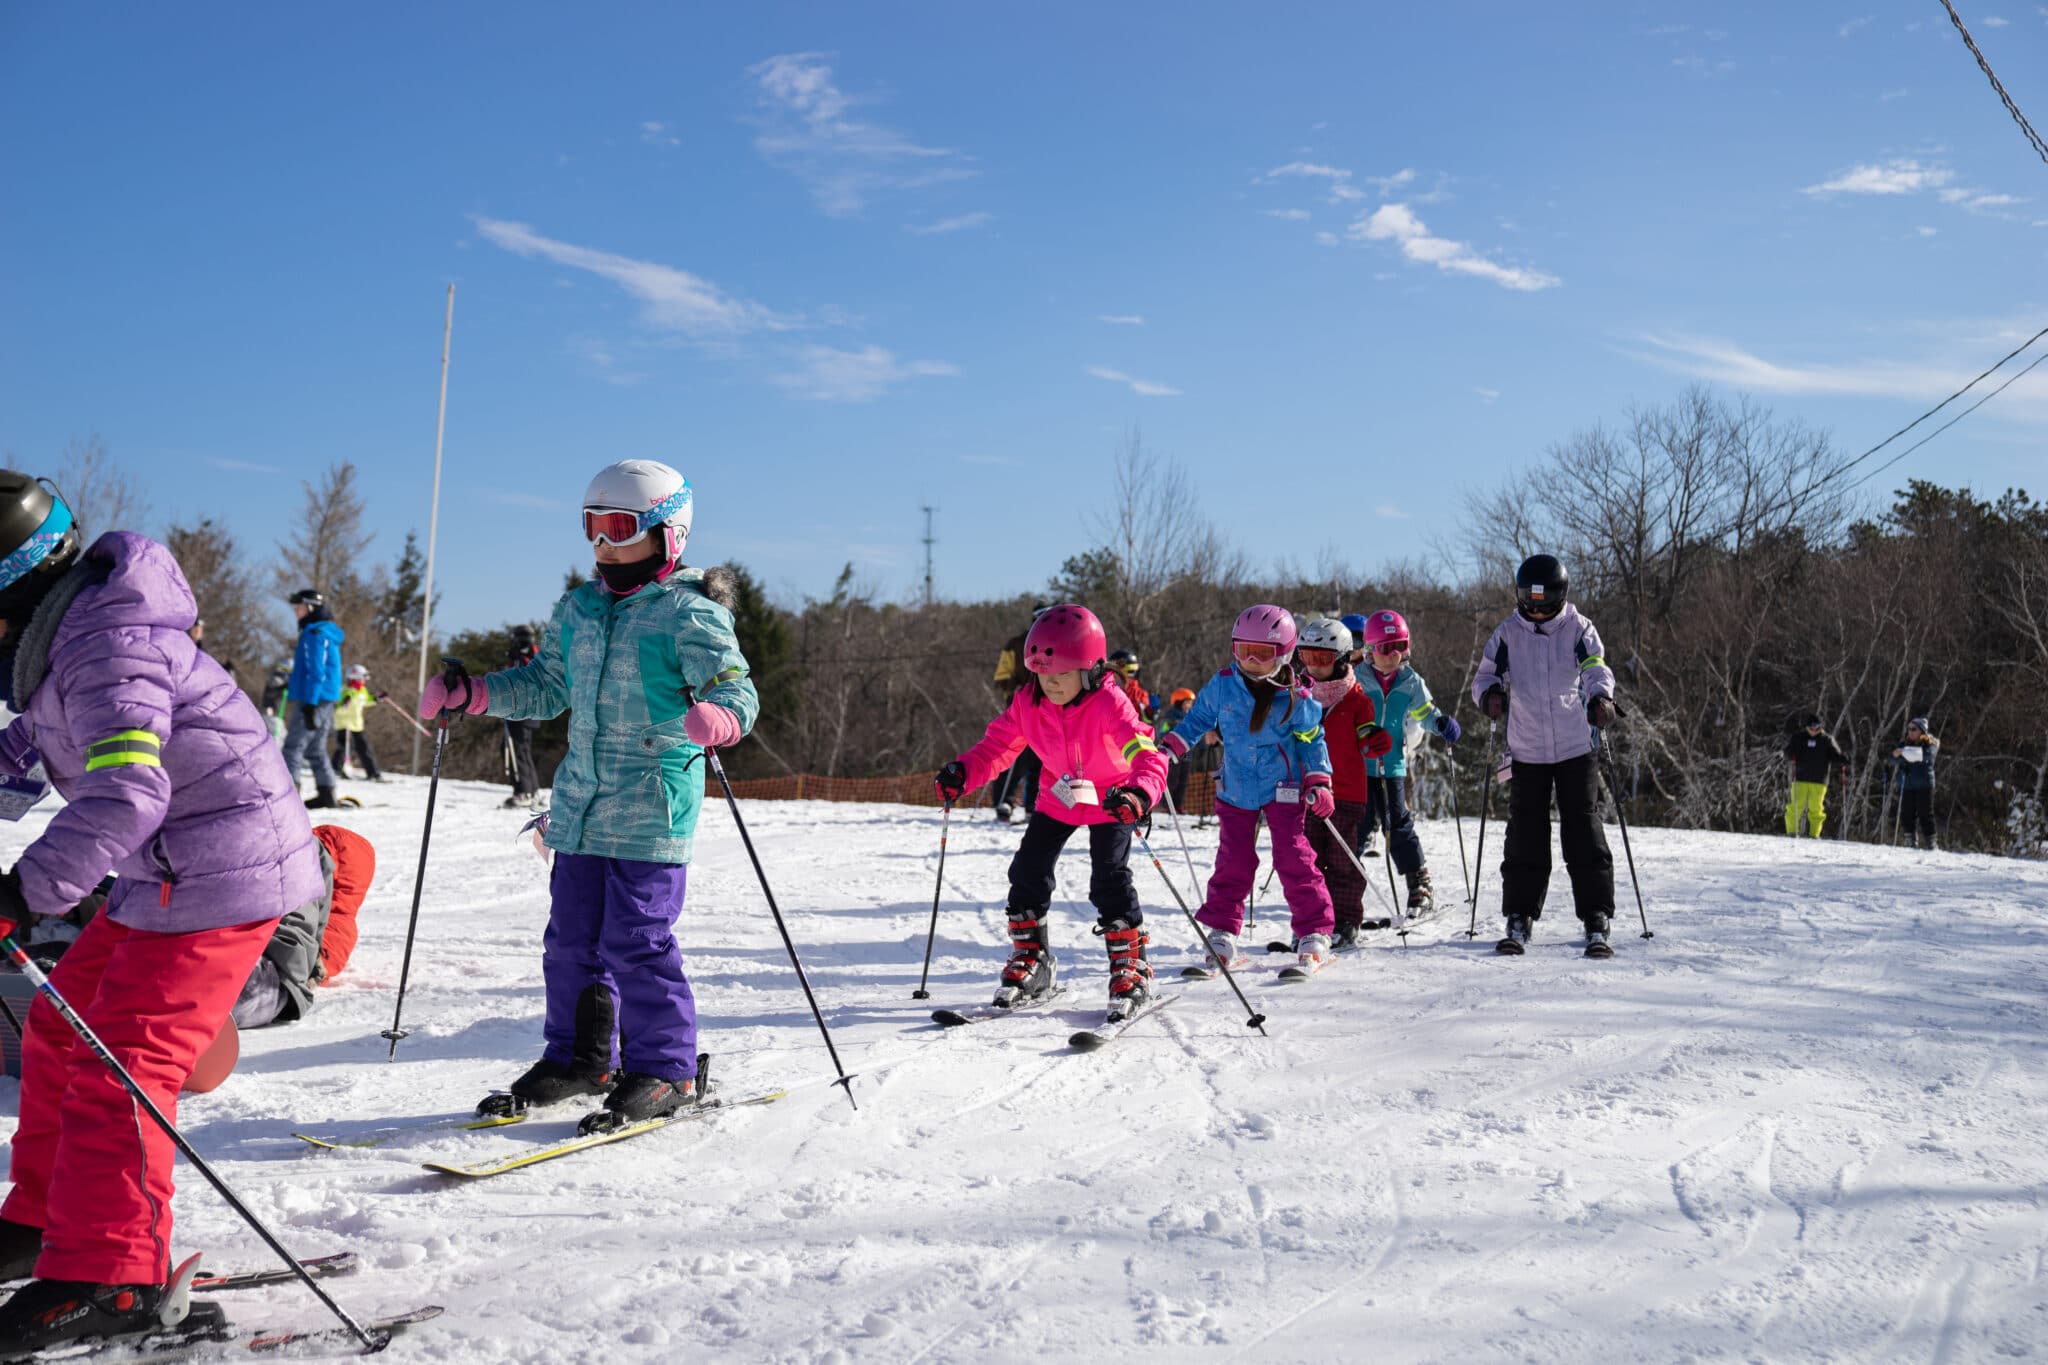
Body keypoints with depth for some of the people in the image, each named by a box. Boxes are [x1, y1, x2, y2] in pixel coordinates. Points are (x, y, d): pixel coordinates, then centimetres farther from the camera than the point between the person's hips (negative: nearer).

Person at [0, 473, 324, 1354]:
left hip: (223, 873, -11)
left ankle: (106, 1280, -2)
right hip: (163, 874, 11)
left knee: (120, 1064, -11)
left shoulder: (103, 647, -23)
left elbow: (127, 794, -34)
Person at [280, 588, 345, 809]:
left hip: (313, 699, -10)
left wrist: (310, 703, -22)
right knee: (315, 749, 12)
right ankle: (326, 794, 11)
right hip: (326, 700, 10)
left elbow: (316, 671, -19)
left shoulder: (315, 634, -12)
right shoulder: (327, 632, 18)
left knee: (294, 746, -9)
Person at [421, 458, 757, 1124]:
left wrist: (714, 720, -37)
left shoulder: (690, 614, -8)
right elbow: (544, 688, 22)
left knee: (636, 942, -5)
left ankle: (664, 1069, 9)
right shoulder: (576, 610, 13)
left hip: (653, 808, -7)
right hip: (581, 801, 7)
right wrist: (470, 693, 10)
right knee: (572, 938, 12)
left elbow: (737, 694, -14)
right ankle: (579, 1057, 27)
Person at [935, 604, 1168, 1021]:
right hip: (1057, 798, 5)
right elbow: (997, 746, -8)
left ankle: (1130, 967, 2)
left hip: (1110, 801, -5)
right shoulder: (1028, 703, -17)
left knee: (1109, 881, -15)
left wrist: (1138, 795, -62)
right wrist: (962, 773, -27)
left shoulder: (1109, 703, -32)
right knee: (1029, 871, 1)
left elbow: (1149, 757, -41)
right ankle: (1030, 960, 20)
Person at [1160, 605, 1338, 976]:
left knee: (1294, 861, -5)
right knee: (1233, 864, 3)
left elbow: (1313, 742, 3)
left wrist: (1319, 782, -6)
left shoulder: (1295, 699, -8)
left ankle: (1315, 935, 2)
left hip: (1284, 790, -2)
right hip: (1236, 790, 2)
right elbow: (1197, 719, 11)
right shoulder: (1221, 686, -3)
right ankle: (1221, 933, 13)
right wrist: (1169, 749, 1)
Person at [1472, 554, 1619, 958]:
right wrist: (1490, 694, -16)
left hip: (1576, 748, -1)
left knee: (1584, 834, -2)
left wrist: (1600, 698, -33)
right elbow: (1485, 675, 8)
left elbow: (1596, 669, -11)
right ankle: (1519, 921, 12)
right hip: (1527, 751, 1)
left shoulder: (1579, 629, 0)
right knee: (1525, 836, 3)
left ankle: (1596, 923, 4)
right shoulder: (1507, 632, 4)